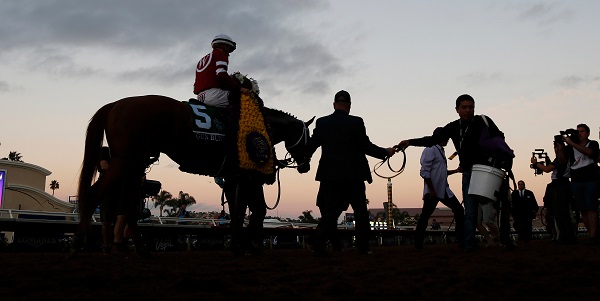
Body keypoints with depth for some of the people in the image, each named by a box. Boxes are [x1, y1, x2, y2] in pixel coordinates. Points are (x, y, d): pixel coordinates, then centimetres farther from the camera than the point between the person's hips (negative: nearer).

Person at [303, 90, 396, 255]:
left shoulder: (322, 123, 1)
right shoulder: (356, 122, -8)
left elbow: (311, 145, 6)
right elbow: (366, 147, -8)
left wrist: (304, 160, 25)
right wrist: (386, 152, 7)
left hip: (329, 175, 2)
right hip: (353, 175, -2)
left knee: (330, 211, 9)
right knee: (360, 211, 12)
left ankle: (319, 239, -9)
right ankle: (362, 245, 13)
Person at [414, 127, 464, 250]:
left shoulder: (441, 151, 19)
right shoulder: (430, 150, -9)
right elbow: (425, 172, -17)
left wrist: (456, 170, 24)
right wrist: (431, 191, -21)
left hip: (444, 190, 9)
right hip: (433, 192, -9)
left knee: (459, 211, 6)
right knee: (425, 216, -6)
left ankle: (462, 242, 10)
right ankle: (418, 244, 2)